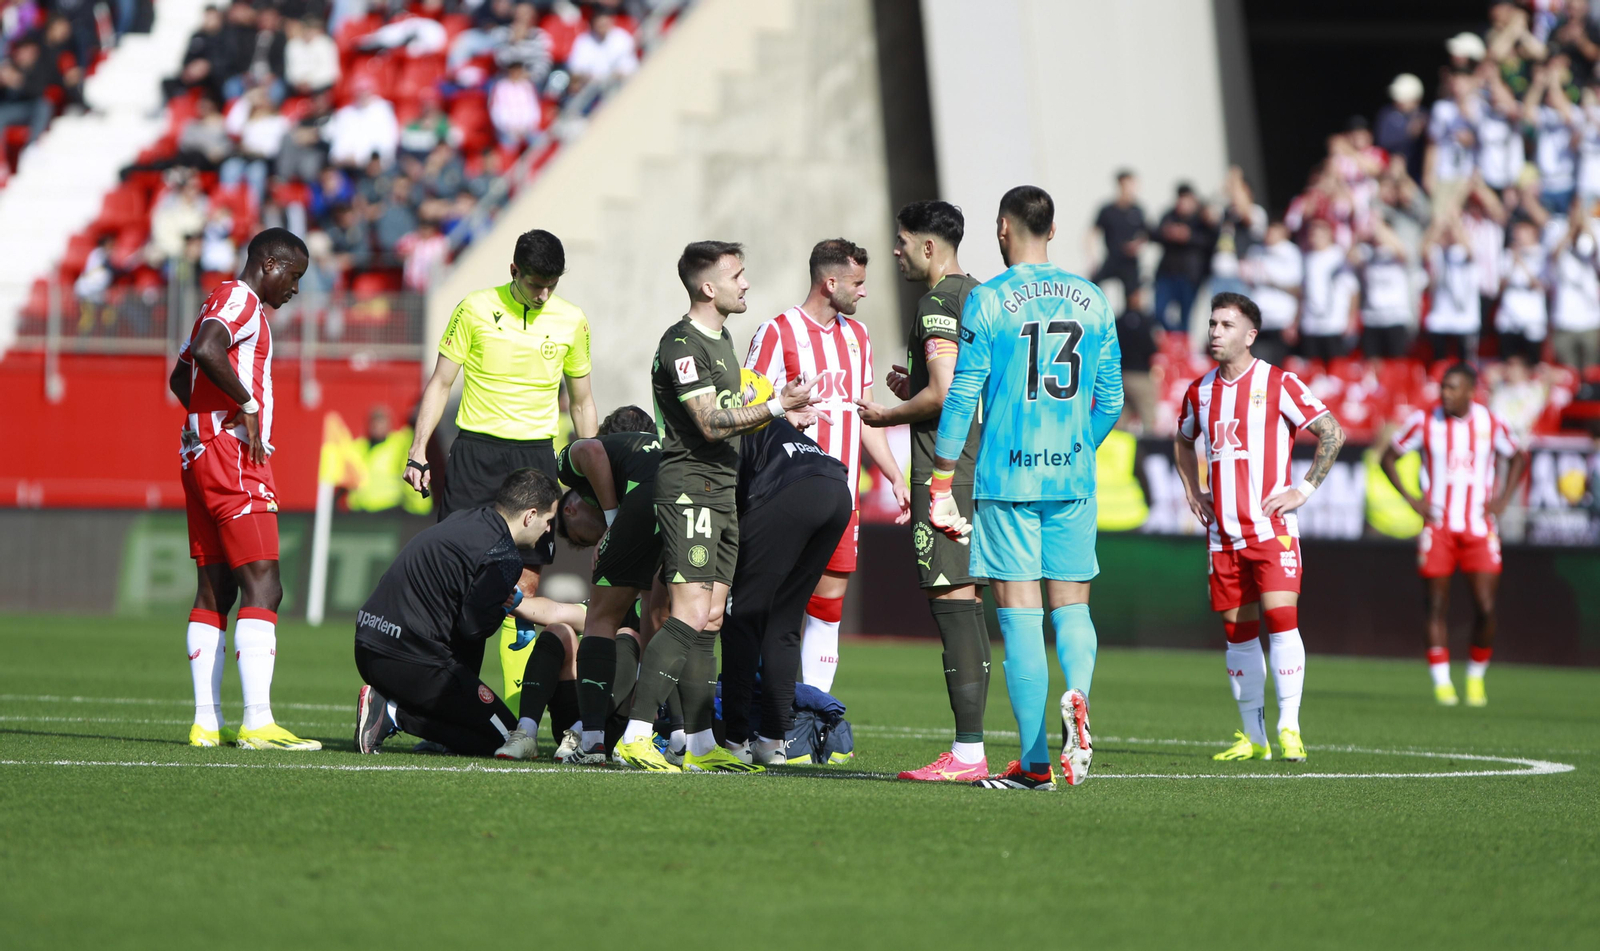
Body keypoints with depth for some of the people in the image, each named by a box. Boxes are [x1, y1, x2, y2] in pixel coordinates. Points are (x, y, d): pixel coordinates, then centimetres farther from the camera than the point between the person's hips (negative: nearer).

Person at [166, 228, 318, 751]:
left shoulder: (221, 301, 21)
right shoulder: (240, 300, -9)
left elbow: (181, 378, 31)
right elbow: (207, 351, -28)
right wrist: (248, 404, -18)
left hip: (199, 453, 11)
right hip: (234, 458, -11)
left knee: (216, 588, 10)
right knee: (262, 587, -14)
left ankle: (206, 722, 10)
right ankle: (258, 722, -21)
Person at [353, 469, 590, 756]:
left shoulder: (465, 518, 14)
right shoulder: (503, 556, -13)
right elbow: (473, 627, -15)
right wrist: (510, 604, 6)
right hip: (410, 661, -9)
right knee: (503, 738, 2)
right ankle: (395, 714, -8)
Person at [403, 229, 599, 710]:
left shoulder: (571, 321, 5)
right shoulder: (476, 309, -2)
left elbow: (581, 402, 15)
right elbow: (440, 383, 3)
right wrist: (418, 452, -4)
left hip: (536, 454, 2)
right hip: (476, 450, -2)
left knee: (525, 585, -1)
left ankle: (519, 706, 1)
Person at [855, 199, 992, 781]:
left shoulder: (938, 303, -11)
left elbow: (943, 392, -20)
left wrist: (888, 416, -5)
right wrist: (914, 395, 18)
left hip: (945, 469, -10)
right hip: (980, 466, 10)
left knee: (952, 602, -10)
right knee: (966, 604, 11)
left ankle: (967, 752, -13)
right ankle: (970, 750, 11)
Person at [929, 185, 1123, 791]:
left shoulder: (989, 300, -4)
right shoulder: (1092, 301, 8)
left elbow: (961, 400, -5)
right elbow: (1110, 402, 11)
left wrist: (941, 487, 0)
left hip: (1007, 477, -3)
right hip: (1073, 477, 3)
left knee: (1019, 614, -1)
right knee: (1071, 606, 11)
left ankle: (1034, 762, -1)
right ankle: (1077, 695, -20)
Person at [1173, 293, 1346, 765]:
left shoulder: (1277, 384, -5)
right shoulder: (1200, 390, 11)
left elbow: (1332, 433, -3)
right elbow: (1184, 441, 31)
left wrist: (1304, 489, -7)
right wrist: (1193, 492, 18)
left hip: (1272, 527, -5)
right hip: (1223, 531, 5)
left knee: (1281, 617, -17)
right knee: (1237, 631, 6)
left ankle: (1289, 730, -14)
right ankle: (1253, 737, 13)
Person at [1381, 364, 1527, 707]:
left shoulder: (1489, 423, 0)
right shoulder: (1425, 421, -3)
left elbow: (1517, 458, 17)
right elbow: (1388, 456, 8)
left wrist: (1502, 499, 5)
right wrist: (1410, 498, -2)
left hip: (1479, 528, 0)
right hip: (1438, 526, 0)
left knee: (1485, 608, -6)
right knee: (1438, 605, -3)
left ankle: (1476, 677, 12)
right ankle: (1441, 681, 3)